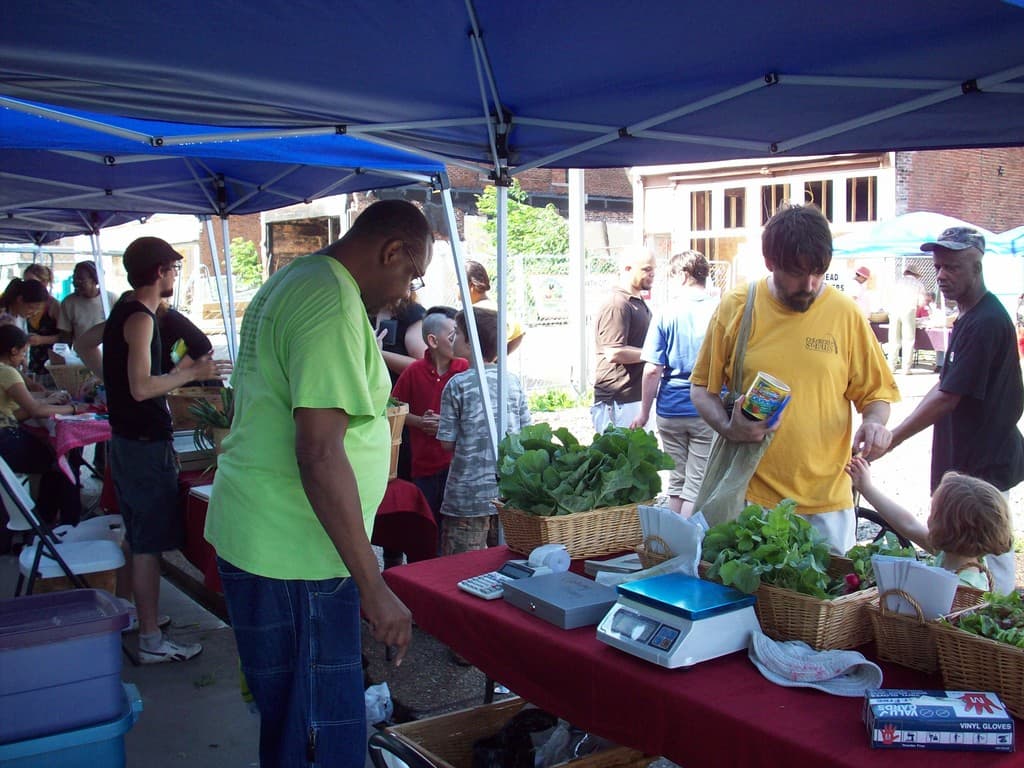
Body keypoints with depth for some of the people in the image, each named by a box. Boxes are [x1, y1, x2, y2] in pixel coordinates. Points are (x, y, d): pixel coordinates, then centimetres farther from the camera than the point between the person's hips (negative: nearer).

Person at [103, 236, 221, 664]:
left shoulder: (123, 312, 12)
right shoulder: (140, 318, -18)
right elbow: (141, 387, -25)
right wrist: (193, 372, -16)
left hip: (128, 439, 10)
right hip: (146, 444, -10)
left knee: (139, 539, 19)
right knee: (148, 544, -4)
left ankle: (141, 618, 31)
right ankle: (151, 641, 2)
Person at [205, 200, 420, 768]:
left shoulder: (287, 284, 14)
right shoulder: (334, 305, -19)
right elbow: (320, 454, -26)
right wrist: (374, 587, -24)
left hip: (248, 536, 10)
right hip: (293, 555, -10)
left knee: (290, 720, 22)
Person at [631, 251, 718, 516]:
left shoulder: (666, 317, -4)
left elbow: (652, 370, -6)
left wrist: (644, 413, 4)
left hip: (671, 412, 1)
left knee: (676, 483, 15)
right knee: (696, 488, 4)